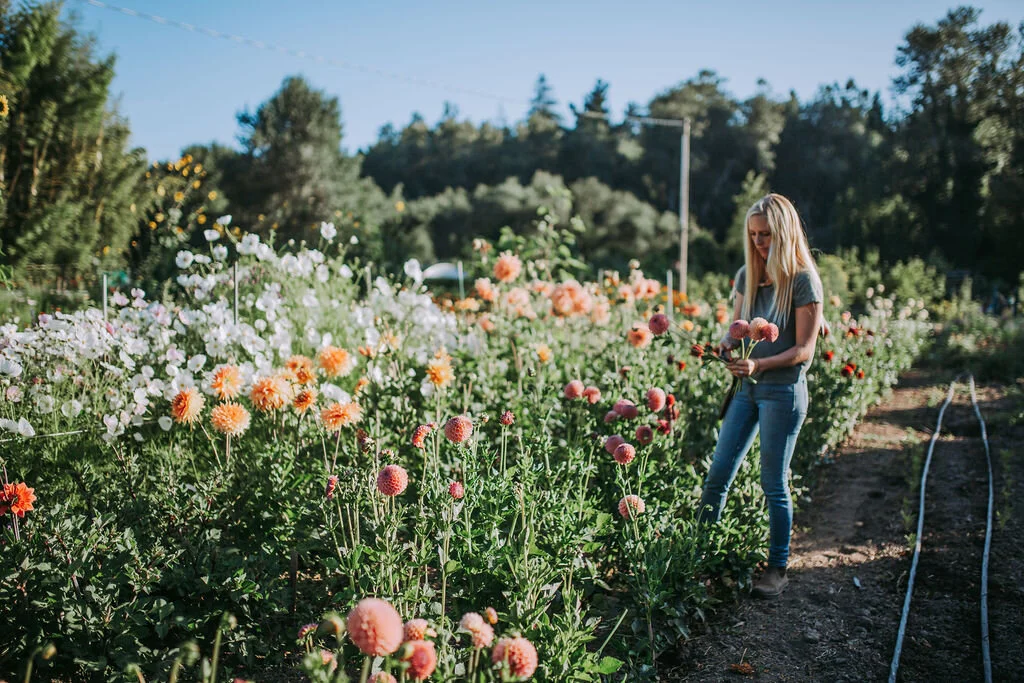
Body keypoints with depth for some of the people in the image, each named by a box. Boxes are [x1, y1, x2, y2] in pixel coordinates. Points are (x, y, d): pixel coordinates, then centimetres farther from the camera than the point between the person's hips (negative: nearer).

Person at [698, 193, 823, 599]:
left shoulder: (803, 281, -11)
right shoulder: (748, 275, 7)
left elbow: (804, 350, -12)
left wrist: (759, 364, -26)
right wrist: (728, 344, -9)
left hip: (784, 391, -6)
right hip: (747, 388, 6)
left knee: (773, 483, 3)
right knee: (718, 474, 6)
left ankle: (778, 568, 19)